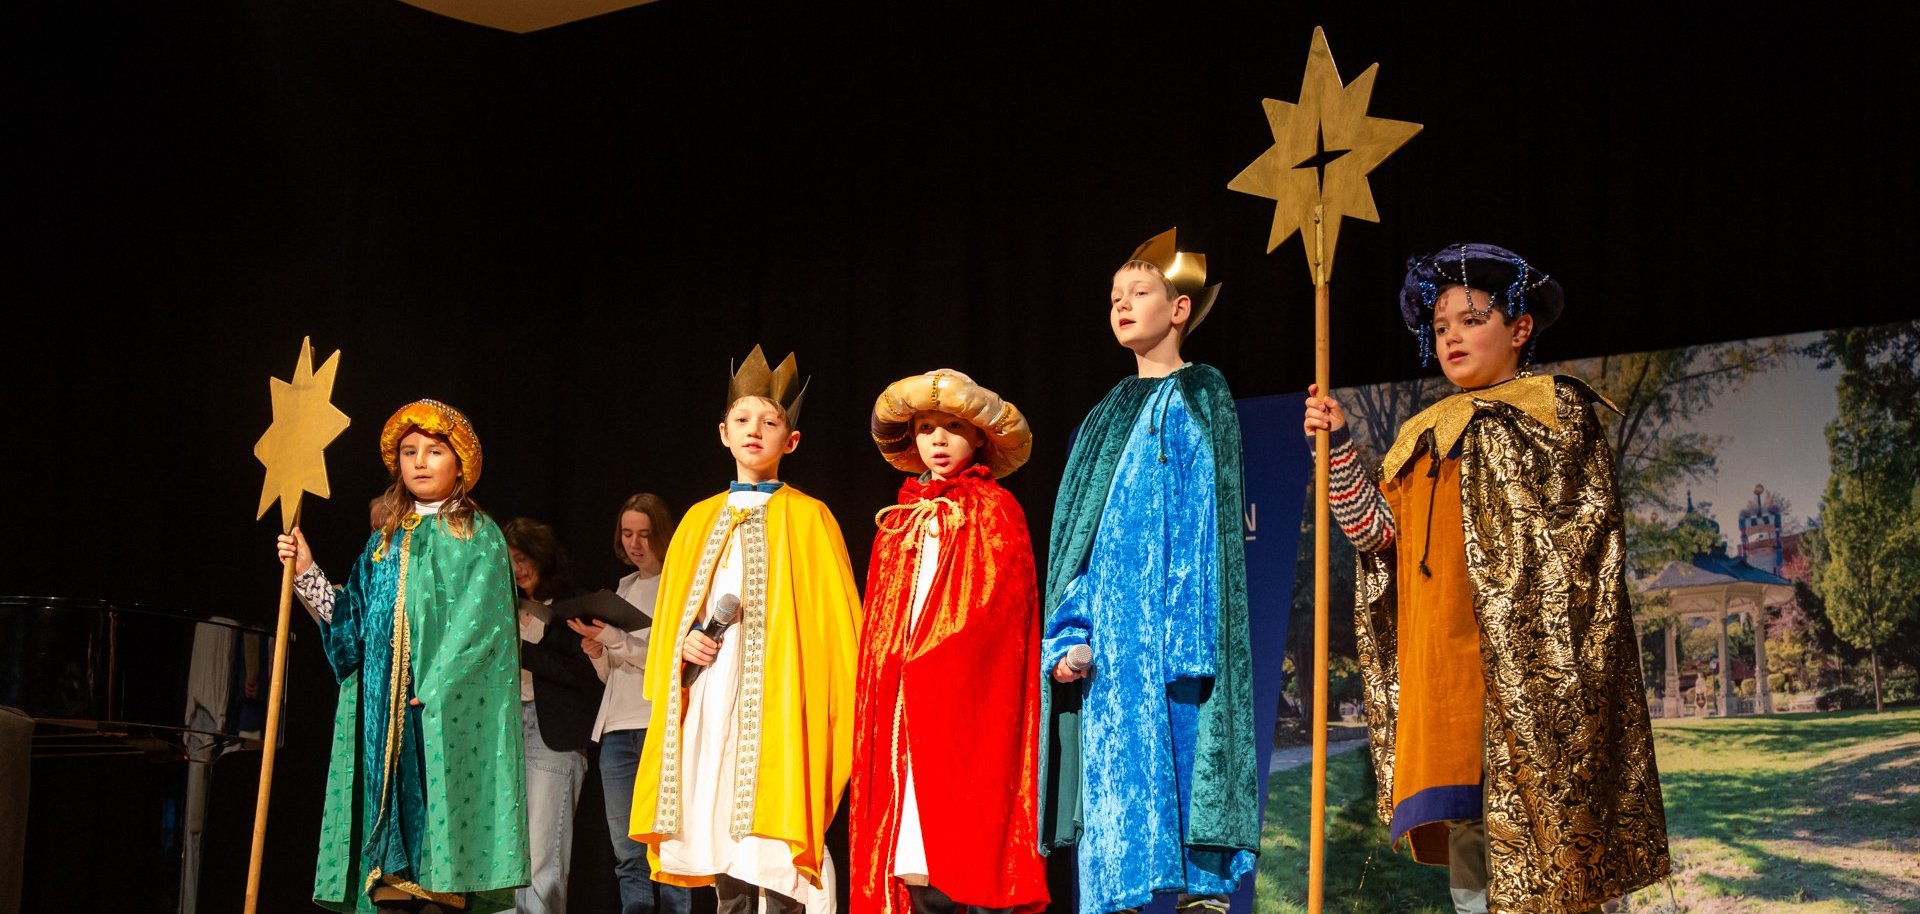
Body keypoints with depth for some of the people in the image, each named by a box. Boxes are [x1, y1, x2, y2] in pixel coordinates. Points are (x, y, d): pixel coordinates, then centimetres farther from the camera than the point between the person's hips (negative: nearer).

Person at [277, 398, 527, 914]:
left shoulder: (478, 538, 5)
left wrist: (434, 689, -17)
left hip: (447, 713, -5)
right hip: (384, 717, 5)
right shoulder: (384, 544, 20)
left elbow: (479, 621, -7)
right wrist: (306, 576, 3)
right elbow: (352, 625, 14)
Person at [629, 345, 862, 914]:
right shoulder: (700, 520, 16)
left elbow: (832, 619, 1)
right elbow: (670, 613, 22)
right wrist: (684, 643, 0)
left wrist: (839, 710, -6)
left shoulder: (807, 519, 2)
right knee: (725, 868, 5)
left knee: (771, 865, -11)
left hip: (777, 708, -5)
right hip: (709, 710, 5)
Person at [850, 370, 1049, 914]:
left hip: (969, 704, -5)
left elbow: (995, 605, -8)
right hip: (905, 703, 6)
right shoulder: (901, 520, 19)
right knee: (917, 864, 1)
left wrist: (928, 662, -14)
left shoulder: (994, 510, 2)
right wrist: (898, 671, 4)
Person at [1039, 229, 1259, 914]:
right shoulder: (1109, 415, 21)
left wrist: (1189, 636, -15)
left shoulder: (1199, 399, 4)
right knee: (1111, 767, -1)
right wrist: (1070, 637, 5)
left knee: (1178, 750, -13)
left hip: (1166, 618, -5)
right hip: (1108, 631, 5)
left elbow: (1207, 523, -5)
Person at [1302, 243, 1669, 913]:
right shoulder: (1423, 436, 20)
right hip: (1442, 669, 6)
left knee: (1528, 836, -8)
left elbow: (1585, 534, -5)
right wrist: (1338, 447, 2)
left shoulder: (1557, 409, 3)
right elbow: (1375, 530, 11)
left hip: (1524, 661, -6)